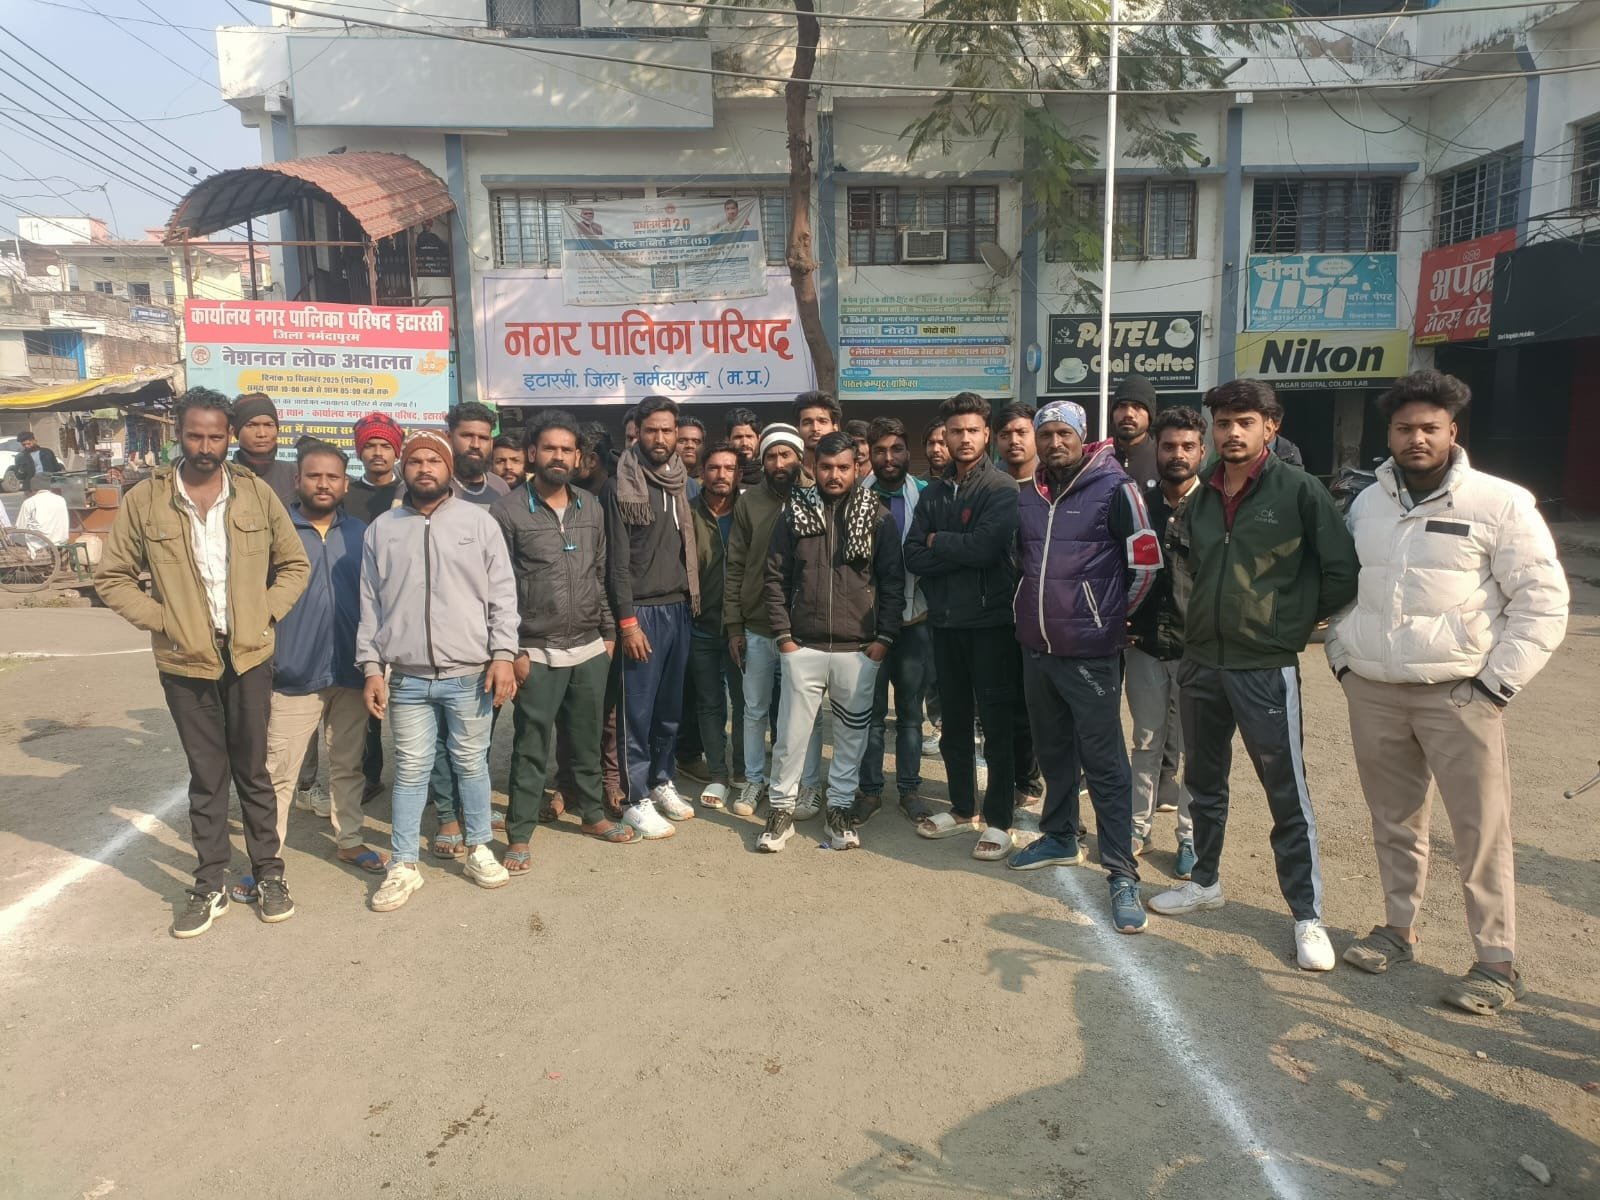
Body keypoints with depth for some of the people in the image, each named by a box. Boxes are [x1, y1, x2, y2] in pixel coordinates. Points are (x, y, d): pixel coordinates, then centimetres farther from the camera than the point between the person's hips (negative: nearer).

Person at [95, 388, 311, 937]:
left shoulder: (257, 494, -2)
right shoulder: (144, 499, -4)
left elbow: (295, 564, 6)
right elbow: (111, 577, 2)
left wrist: (265, 614, -5)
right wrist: (162, 620, -9)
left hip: (249, 655, 0)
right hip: (185, 661, 0)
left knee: (252, 770, 11)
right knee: (207, 777, 10)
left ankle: (269, 873, 25)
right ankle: (210, 886, 23)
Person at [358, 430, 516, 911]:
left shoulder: (479, 521, 2)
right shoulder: (381, 529, 8)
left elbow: (502, 593, -1)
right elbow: (370, 605, 9)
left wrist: (502, 654, -9)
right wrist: (371, 666, 3)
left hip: (469, 672, -1)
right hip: (407, 676, 2)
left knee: (471, 763, 10)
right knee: (410, 770, 7)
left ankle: (478, 849, 25)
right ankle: (404, 866, 18)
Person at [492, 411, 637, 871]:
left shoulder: (591, 509, 8)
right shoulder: (508, 511, -8)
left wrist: (609, 631, 11)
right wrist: (512, 650, -11)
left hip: (591, 649, 5)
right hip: (537, 654, -4)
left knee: (587, 740, 16)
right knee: (532, 748, 3)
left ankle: (591, 812, 33)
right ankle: (519, 835, 15)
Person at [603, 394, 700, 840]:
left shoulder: (680, 482, 12)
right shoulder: (622, 488, -6)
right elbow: (618, 560, -9)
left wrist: (693, 601, 9)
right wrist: (627, 621, -13)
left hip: (679, 608, 6)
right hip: (642, 611, -6)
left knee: (671, 707, 13)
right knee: (638, 710, 0)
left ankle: (662, 782, 27)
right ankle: (637, 800, 8)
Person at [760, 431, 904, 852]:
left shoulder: (878, 517, 1)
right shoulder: (795, 512, 3)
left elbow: (893, 581, 1)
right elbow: (776, 577, 4)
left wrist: (884, 637, -5)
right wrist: (783, 635, -2)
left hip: (859, 650, 0)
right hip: (803, 647, 0)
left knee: (852, 732, 10)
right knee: (791, 732, 4)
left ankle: (841, 808, 25)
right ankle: (781, 809, 18)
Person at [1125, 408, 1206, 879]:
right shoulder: (1140, 504, 5)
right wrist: (1122, 619, 2)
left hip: (1195, 646, -3)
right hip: (1144, 645, 3)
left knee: (1192, 746, 7)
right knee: (1146, 742, 12)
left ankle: (1191, 837, 18)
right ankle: (1139, 827, 24)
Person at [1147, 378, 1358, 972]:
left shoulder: (1298, 490, -9)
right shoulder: (1200, 498, 7)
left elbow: (1341, 571, -9)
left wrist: (1296, 622, -4)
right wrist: (1201, 617, 10)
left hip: (1266, 668, -6)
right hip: (1200, 663, 6)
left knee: (1288, 795, 2)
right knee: (1203, 782, 18)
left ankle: (1308, 915, 14)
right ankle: (1205, 881, 35)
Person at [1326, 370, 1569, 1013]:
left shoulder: (1499, 503, -6)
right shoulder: (1367, 503, 9)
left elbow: (1542, 600, -6)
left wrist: (1497, 682, -10)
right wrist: (1342, 656, 10)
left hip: (1458, 695, -4)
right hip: (1371, 693, 4)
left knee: (1481, 832, 1)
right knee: (1393, 823, 15)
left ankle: (1497, 962, 14)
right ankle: (1398, 929, 30)